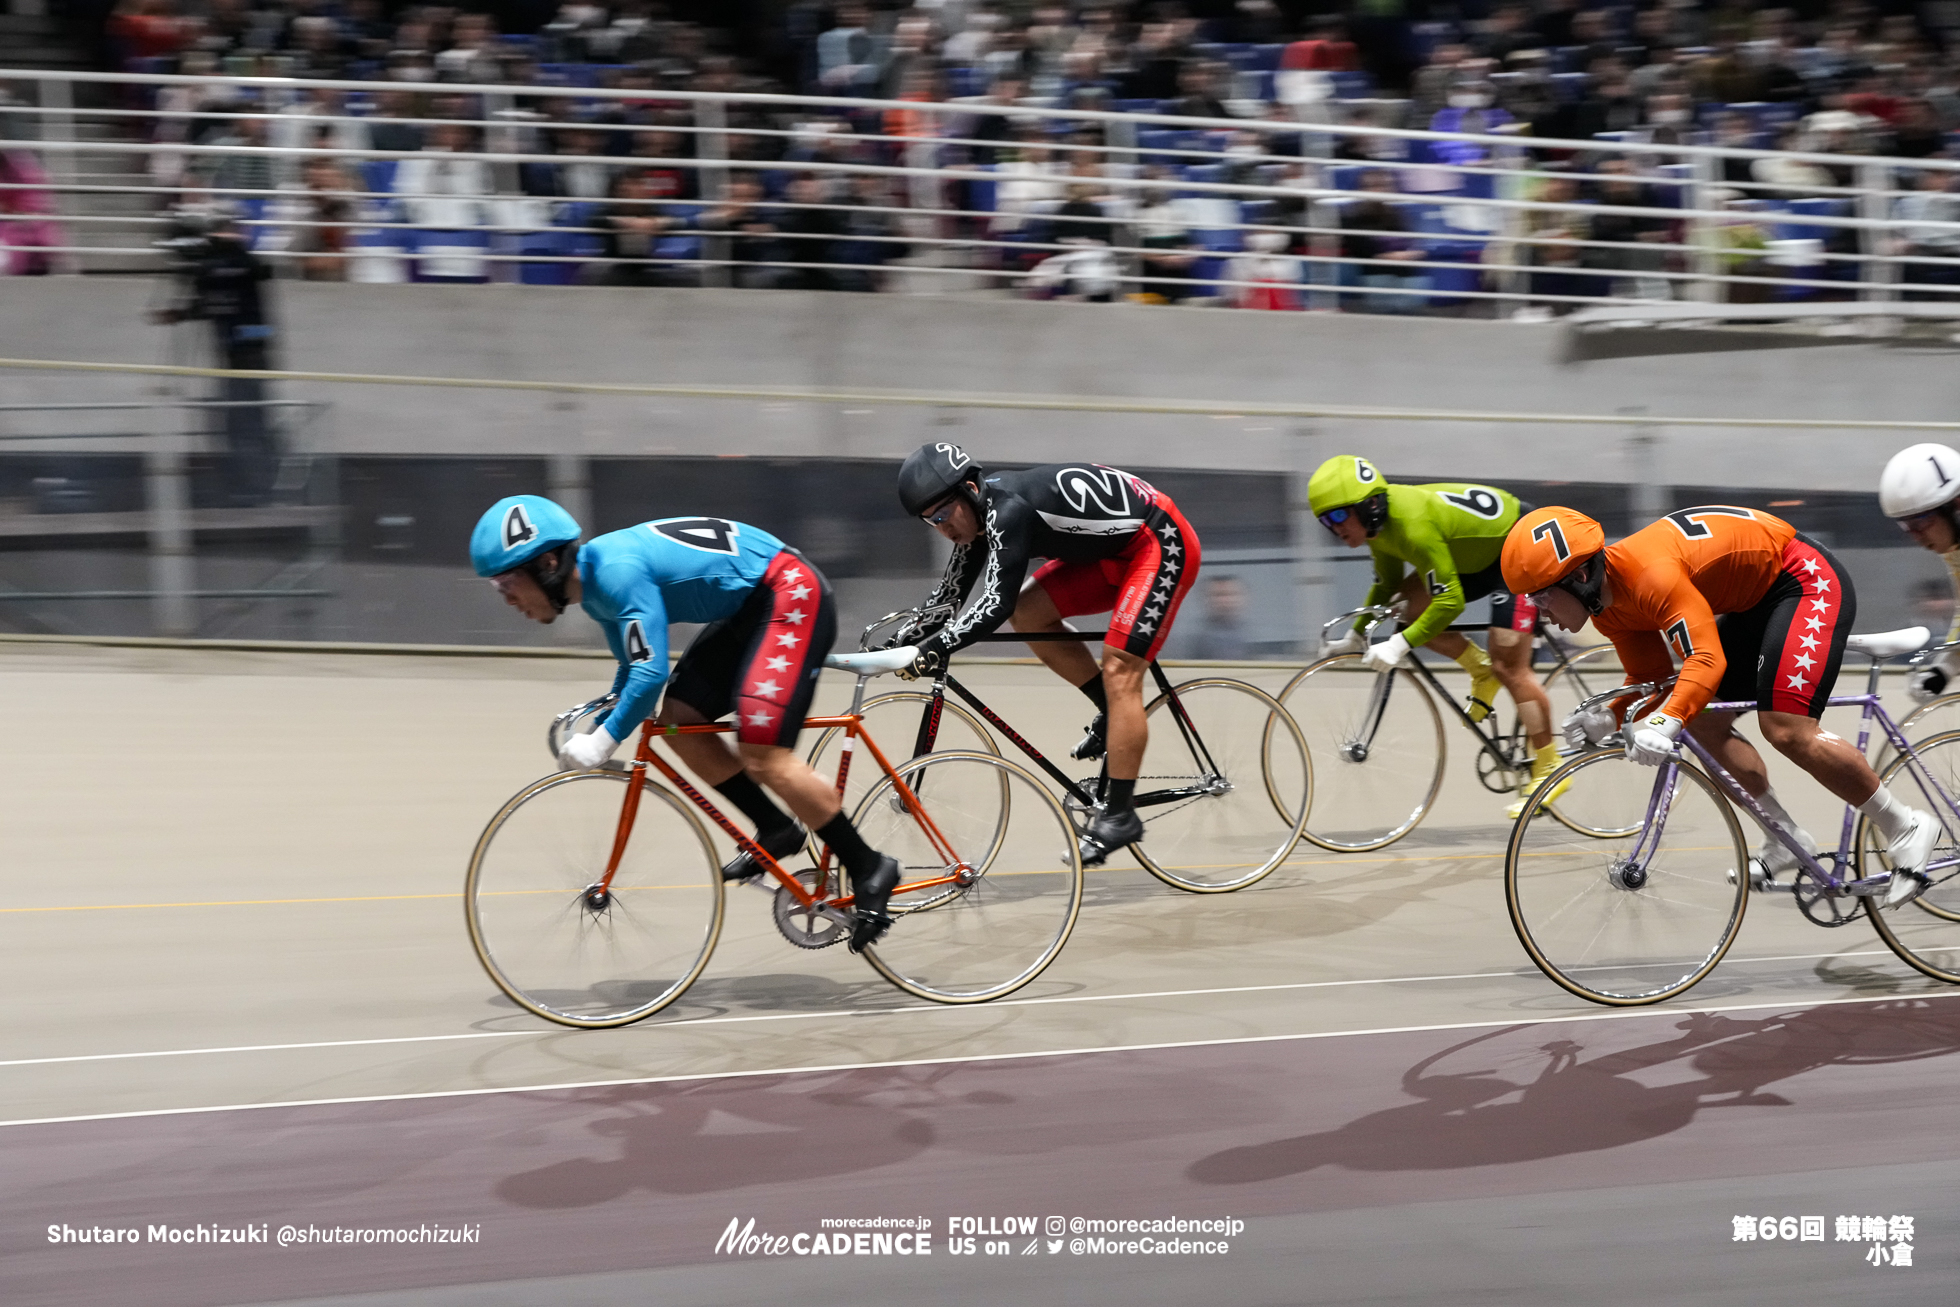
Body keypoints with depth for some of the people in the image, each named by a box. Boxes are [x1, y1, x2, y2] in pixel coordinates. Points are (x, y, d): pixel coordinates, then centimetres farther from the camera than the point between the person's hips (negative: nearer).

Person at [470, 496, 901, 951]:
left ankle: (868, 868, -5)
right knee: (678, 720, 4)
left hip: (790, 595, -10)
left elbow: (651, 672, -28)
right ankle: (776, 830, 13)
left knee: (763, 756, -16)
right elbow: (633, 670, 20)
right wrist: (592, 730, 9)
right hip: (751, 607, 10)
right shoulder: (594, 587, 9)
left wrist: (604, 740, -19)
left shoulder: (617, 570, -23)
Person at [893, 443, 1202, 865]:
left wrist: (935, 648, -36)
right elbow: (953, 594, 7)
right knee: (1029, 612, 2)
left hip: (1162, 543, -10)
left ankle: (1121, 815, -9)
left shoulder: (1009, 510, -28)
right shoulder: (982, 511, 0)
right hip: (1114, 547, 10)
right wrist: (907, 640, -3)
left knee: (1118, 671, -15)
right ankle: (1116, 715, 12)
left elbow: (996, 602, -36)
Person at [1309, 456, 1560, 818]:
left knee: (1508, 668, -10)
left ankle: (1549, 769, 0)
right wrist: (1356, 635, 4)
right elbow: (1386, 586, 10)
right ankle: (1481, 669, 8)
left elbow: (1450, 602, -32)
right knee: (1410, 607, -6)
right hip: (1483, 555, 9)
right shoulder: (1380, 523, -5)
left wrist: (1400, 645, -33)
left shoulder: (1415, 525, -34)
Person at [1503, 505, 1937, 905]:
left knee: (1786, 729, -20)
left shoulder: (1652, 575, -33)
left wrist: (1665, 723, -56)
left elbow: (1706, 660, -41)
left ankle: (1906, 829, -5)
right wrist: (1607, 717, -16)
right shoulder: (1609, 603, -4)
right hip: (1758, 598, 10)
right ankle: (1789, 838, 14)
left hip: (1808, 579, -10)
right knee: (1703, 722, 3)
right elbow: (1650, 678, 3)